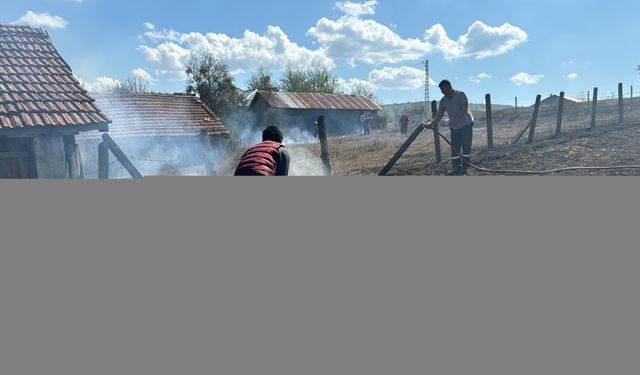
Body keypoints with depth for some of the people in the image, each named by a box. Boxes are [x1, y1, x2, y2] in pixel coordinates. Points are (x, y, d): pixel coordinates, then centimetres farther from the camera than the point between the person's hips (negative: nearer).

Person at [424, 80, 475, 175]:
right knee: (455, 148, 3)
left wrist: (455, 119, -34)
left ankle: (464, 168, -2)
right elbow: (439, 114, -2)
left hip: (466, 124, -6)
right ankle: (456, 168, 7)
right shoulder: (443, 101, 4)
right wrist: (432, 123, -20)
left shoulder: (461, 95, -13)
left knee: (466, 146, -6)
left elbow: (464, 109, -23)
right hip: (454, 127, 6)